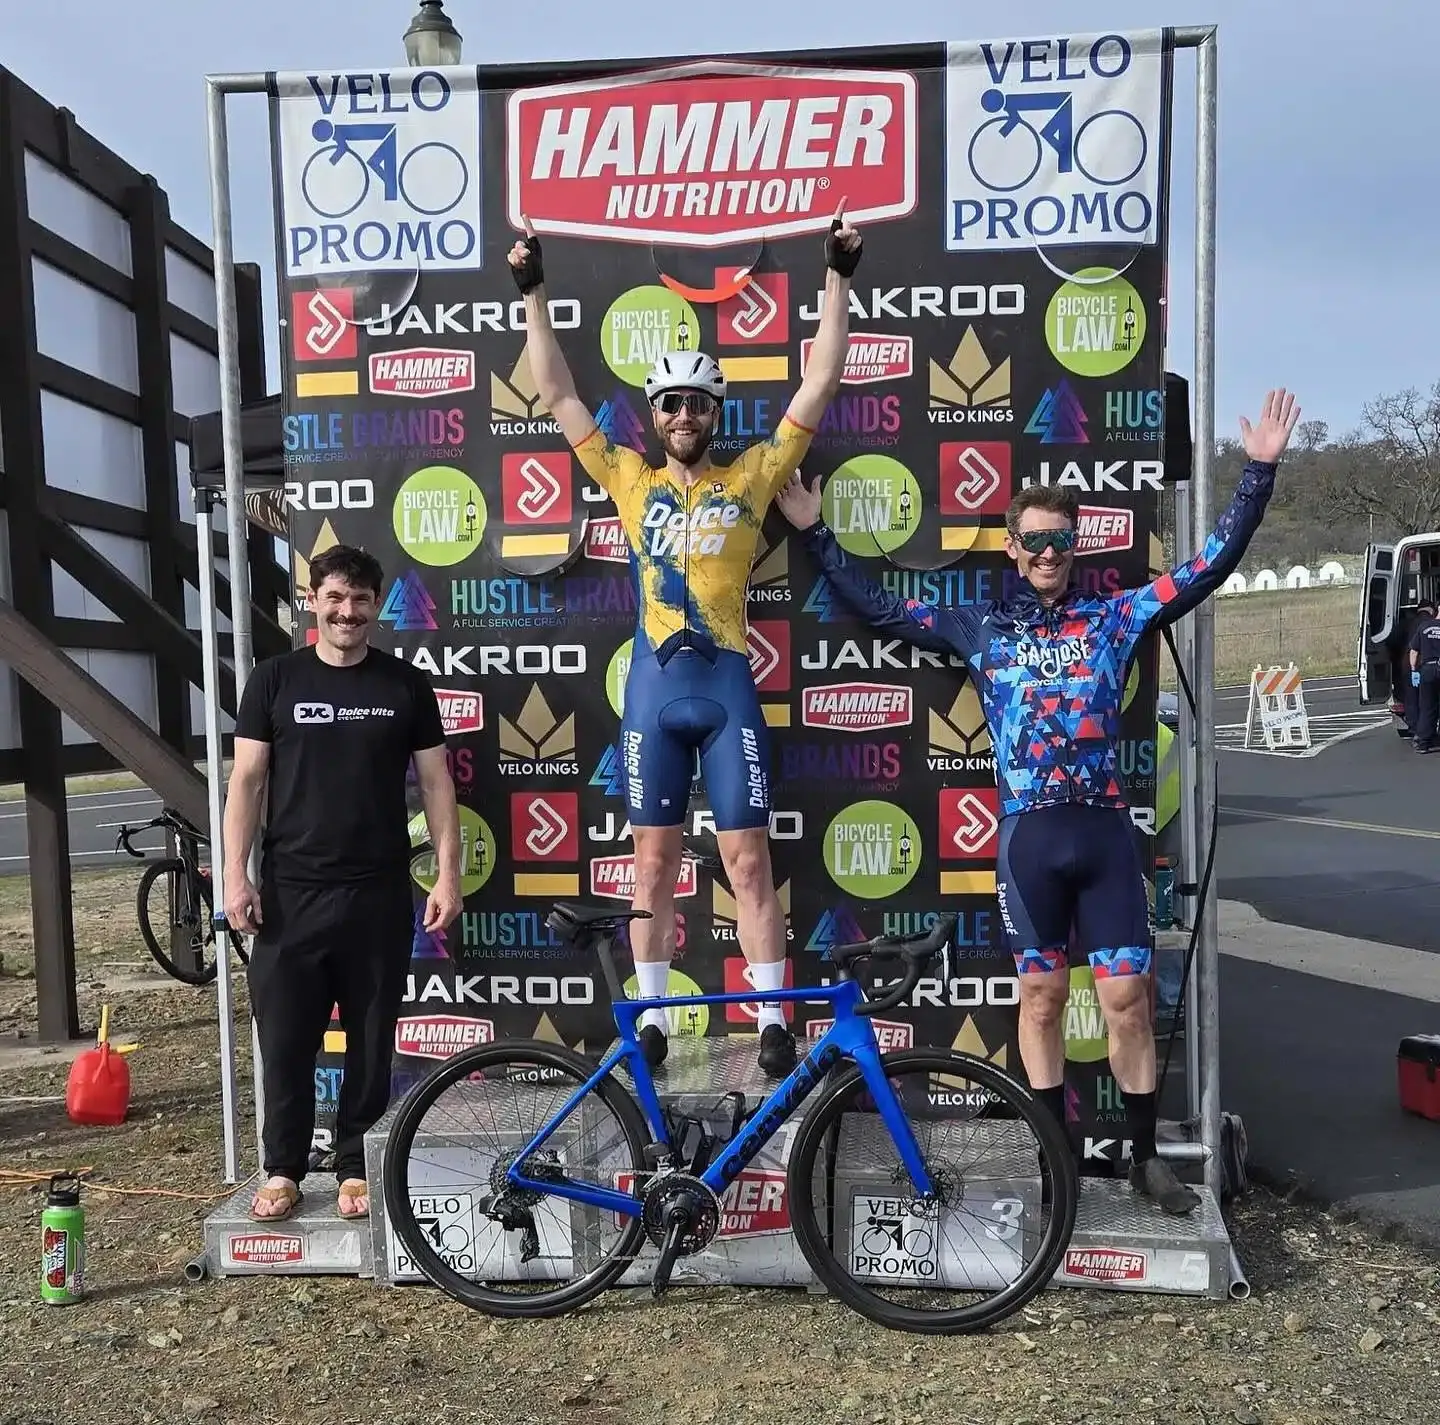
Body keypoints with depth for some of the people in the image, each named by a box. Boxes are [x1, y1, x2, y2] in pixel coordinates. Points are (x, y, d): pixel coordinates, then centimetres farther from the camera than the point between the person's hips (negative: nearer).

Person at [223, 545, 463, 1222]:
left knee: (371, 1040, 8)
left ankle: (356, 1168, 23)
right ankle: (283, 1171, 22)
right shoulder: (275, 678, 4)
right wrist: (236, 874, -5)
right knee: (284, 1038, 5)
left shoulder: (405, 684, 4)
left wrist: (447, 875, -3)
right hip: (290, 892, 0)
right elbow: (246, 779, 3)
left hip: (379, 893, 0)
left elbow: (436, 783, 4)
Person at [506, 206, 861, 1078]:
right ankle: (651, 1016, 19)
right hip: (655, 688, 1)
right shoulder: (631, 480, 8)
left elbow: (820, 385, 4)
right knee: (655, 861, 9)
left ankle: (774, 1019, 12)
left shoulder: (751, 479, 6)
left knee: (749, 859, 3)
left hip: (728, 686, -1)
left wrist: (839, 277, 1)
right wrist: (534, 293, 7)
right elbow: (559, 395, 9)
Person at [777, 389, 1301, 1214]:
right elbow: (880, 609, 11)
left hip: (1106, 834, 0)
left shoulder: (1115, 616, 7)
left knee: (1127, 995, 3)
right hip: (1030, 837, 0)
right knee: (1042, 996, 9)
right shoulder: (982, 629, 8)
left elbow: (1213, 565, 5)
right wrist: (815, 531, 9)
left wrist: (1259, 472, 0)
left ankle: (1147, 1155, 19)